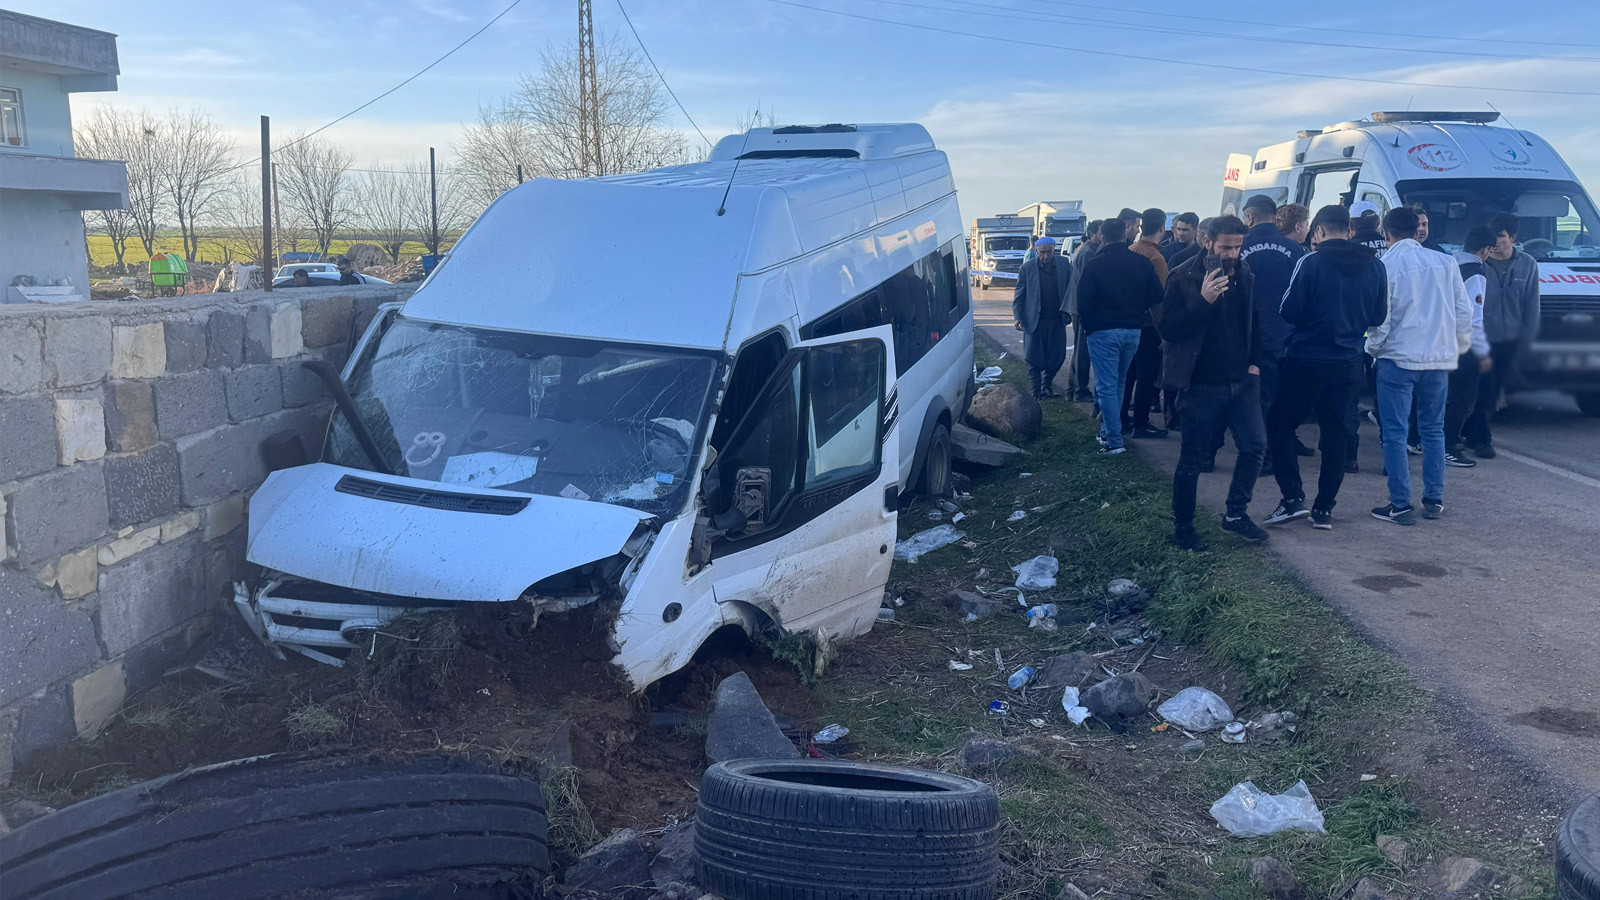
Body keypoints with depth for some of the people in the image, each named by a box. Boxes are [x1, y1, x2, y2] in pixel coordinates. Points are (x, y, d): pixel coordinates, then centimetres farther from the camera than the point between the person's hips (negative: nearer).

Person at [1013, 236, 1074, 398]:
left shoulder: (1064, 266, 3)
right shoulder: (1027, 268, -1)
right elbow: (1018, 296, 1)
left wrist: (1067, 312, -2)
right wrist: (1018, 318, -8)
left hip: (1057, 321, 2)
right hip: (1034, 321, -2)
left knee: (1057, 357, 6)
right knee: (1034, 358, 2)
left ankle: (1046, 385, 29)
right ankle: (1036, 390, 15)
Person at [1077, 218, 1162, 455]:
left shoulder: (1095, 264, -9)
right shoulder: (1141, 262, 1)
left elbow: (1083, 301, -10)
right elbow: (1156, 296, 2)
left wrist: (1087, 328, 4)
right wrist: (1138, 314, 16)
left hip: (1103, 332, -4)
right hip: (1133, 331, 4)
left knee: (1107, 387, -3)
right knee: (1118, 384, 18)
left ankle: (1114, 440, -7)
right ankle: (1108, 432, 24)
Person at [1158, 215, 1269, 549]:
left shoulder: (1246, 274, 5)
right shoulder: (1184, 277, -9)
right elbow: (1167, 328, -14)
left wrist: (1255, 361, 8)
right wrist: (1203, 301, -24)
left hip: (1242, 380, 5)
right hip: (1202, 384, -4)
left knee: (1255, 445, 0)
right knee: (1193, 458, 3)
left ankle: (1236, 513, 18)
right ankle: (1182, 527, 17)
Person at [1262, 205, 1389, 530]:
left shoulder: (1311, 262, -12)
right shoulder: (1374, 266, 3)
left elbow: (1289, 311, -12)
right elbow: (1379, 316, 9)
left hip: (1306, 360, -4)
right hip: (1348, 364, 5)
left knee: (1279, 424, 8)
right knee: (1336, 435, 11)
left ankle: (1293, 498, -1)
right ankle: (1324, 508, 14)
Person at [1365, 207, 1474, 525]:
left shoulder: (1384, 266, -8)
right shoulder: (1445, 263, 4)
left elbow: (1379, 319, -9)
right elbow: (1464, 311, 7)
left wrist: (1373, 348, 9)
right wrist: (1458, 347, 20)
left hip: (1397, 359, -4)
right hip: (1439, 359, 5)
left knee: (1394, 433, 1)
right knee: (1433, 430, 15)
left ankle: (1400, 505, -1)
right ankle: (1434, 501, 19)